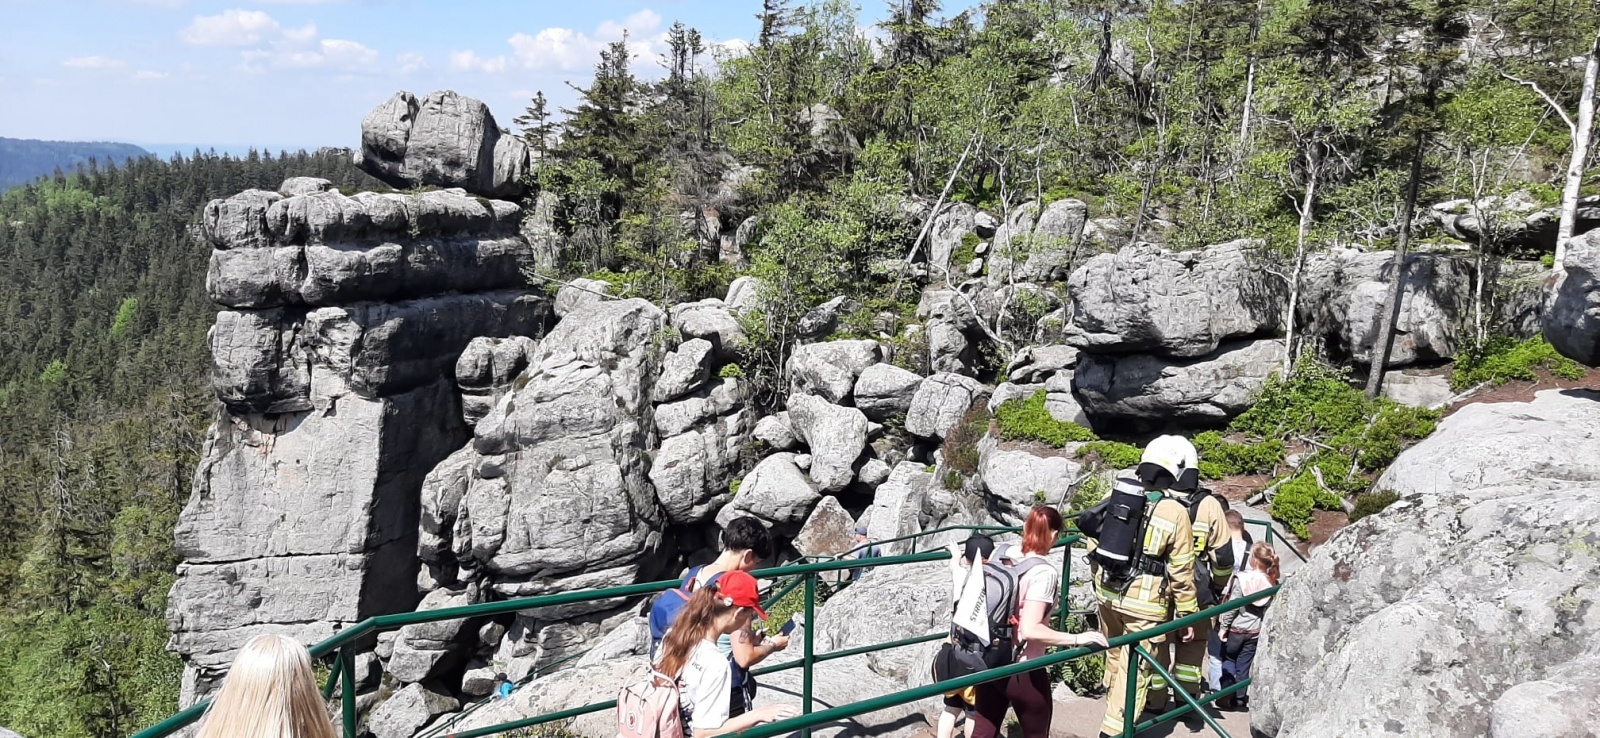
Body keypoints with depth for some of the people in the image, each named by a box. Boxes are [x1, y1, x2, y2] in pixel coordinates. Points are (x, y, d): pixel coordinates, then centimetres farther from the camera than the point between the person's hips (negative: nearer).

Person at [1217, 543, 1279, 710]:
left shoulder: (1242, 578, -18)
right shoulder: (1271, 583, -6)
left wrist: (1224, 626, -7)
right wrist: (1264, 629, 10)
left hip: (1236, 628, -3)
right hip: (1255, 631, 3)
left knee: (1228, 659, 15)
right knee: (1244, 664, 12)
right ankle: (1240, 697, 15)